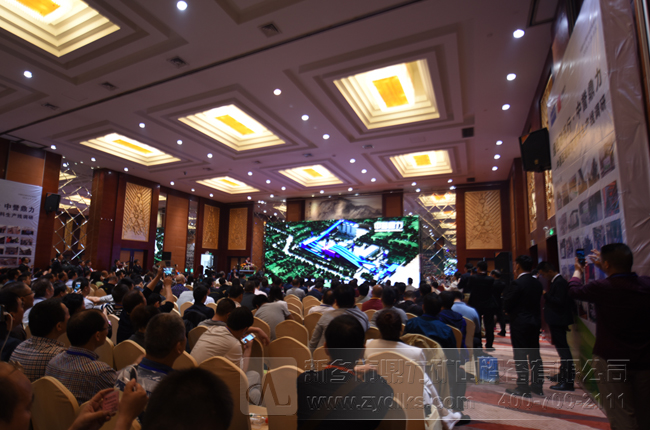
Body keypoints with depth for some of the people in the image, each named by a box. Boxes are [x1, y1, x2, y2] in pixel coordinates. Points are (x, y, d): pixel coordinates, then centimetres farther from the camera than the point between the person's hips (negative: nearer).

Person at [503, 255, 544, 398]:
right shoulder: (537, 284, 5)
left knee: (520, 356, 1)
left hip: (519, 323, -8)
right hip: (535, 321, 8)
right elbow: (537, 302, 10)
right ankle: (537, 385, 25)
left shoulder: (517, 283, -18)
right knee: (534, 354, 16)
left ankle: (523, 388, 7)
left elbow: (507, 305, -14)